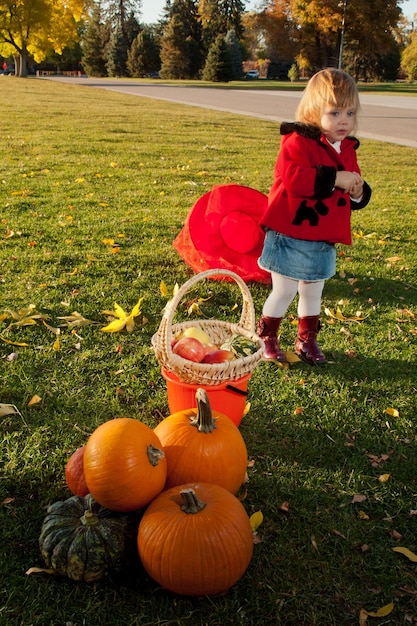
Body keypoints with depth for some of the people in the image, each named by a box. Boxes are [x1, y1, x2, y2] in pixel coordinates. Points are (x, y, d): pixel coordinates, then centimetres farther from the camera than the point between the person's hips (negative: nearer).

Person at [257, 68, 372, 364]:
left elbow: (354, 196, 17)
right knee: (284, 292, 3)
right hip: (290, 236, -6)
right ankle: (267, 339, 23)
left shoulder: (348, 149, 10)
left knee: (312, 294, 17)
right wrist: (333, 178, -27)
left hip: (324, 242, 6)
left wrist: (358, 192, -6)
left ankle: (307, 340, 34)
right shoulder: (298, 141, -13)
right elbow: (292, 178, -29)